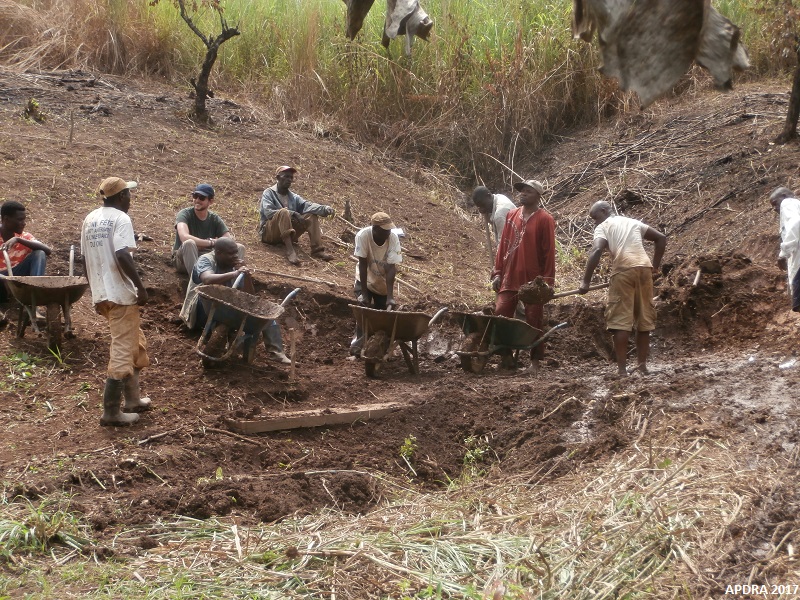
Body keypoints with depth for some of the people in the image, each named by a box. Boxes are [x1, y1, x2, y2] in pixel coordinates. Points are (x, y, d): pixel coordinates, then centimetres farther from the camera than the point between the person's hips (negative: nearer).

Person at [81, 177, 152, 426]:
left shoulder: (90, 219, 13)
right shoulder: (120, 218, -11)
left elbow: (85, 259, 15)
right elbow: (122, 256, -24)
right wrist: (141, 287, -18)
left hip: (101, 294, 9)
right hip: (120, 294, -9)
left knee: (136, 344, 21)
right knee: (122, 352, -4)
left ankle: (132, 399, 25)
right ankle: (111, 411, -4)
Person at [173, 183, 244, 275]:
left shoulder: (215, 219, 1)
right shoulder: (185, 214, -11)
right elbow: (184, 237, -32)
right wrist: (211, 243, -26)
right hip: (183, 260, -4)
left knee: (239, 248, -13)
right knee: (189, 243, -38)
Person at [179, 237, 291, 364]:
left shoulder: (235, 266, 3)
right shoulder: (206, 260, -13)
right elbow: (207, 279, -38)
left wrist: (246, 276, -18)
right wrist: (234, 274, -47)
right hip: (204, 313, -6)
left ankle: (275, 351, -21)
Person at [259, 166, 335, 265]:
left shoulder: (293, 197, 16)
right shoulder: (268, 193, 0)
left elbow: (306, 205, -2)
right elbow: (268, 212, -17)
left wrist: (325, 209, -21)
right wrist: (293, 214, -24)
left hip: (288, 234, 6)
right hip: (269, 233, -6)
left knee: (312, 216, -6)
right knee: (283, 212, -32)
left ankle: (317, 249, -21)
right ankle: (290, 250, -46)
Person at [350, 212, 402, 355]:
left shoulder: (393, 238, -27)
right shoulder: (363, 236, -29)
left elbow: (391, 268, -27)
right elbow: (363, 265, -25)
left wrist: (390, 296, -32)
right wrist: (364, 293, -26)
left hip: (384, 282, 1)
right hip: (366, 280, -1)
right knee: (364, 308, -17)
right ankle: (359, 339, -2)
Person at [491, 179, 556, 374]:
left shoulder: (544, 219, -5)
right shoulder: (512, 215, 9)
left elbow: (549, 252, -7)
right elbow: (503, 245, 12)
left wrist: (547, 280, -9)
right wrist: (497, 273, 7)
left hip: (533, 280, -5)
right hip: (509, 278, 5)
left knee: (533, 321, 2)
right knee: (501, 316, 0)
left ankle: (535, 362, 10)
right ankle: (505, 358, 11)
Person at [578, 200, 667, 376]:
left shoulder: (603, 227, 10)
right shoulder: (633, 222, 27)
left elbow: (597, 251, -9)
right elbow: (661, 238, 24)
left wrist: (586, 281, -9)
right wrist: (655, 266, 25)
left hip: (624, 270, -5)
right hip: (644, 268, 5)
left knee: (620, 320, -4)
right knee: (644, 318, 13)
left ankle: (622, 368, -9)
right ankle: (641, 364, 17)